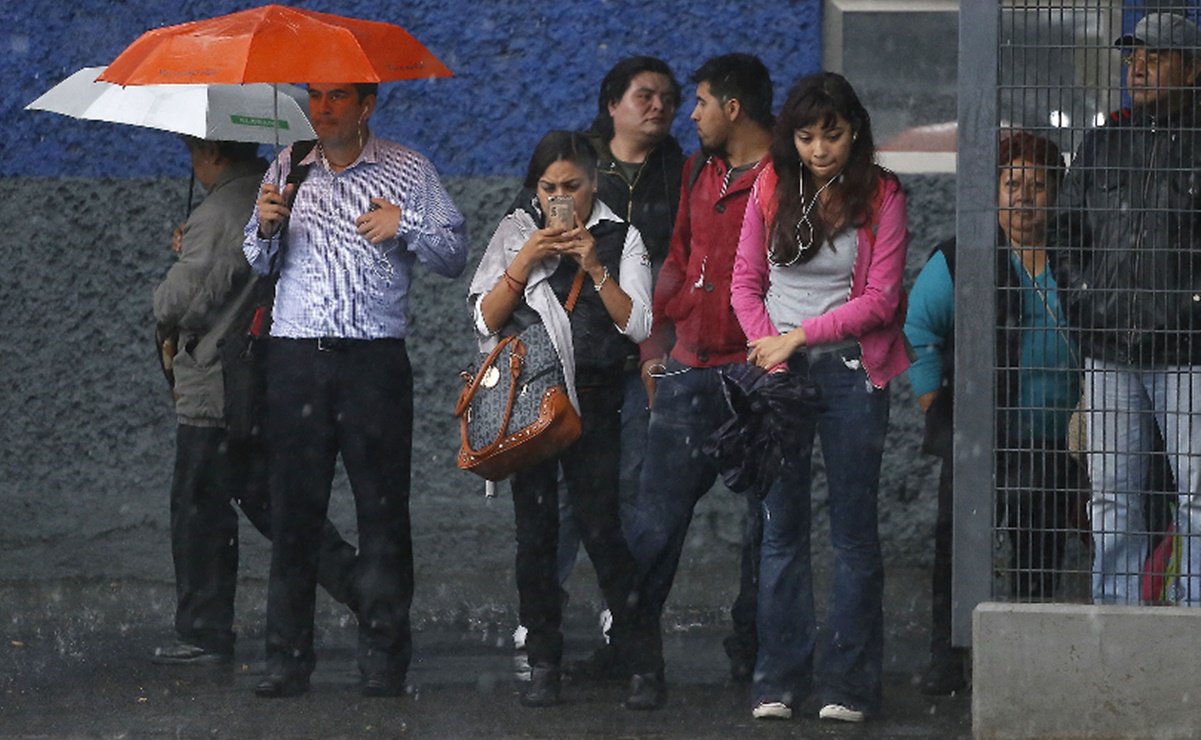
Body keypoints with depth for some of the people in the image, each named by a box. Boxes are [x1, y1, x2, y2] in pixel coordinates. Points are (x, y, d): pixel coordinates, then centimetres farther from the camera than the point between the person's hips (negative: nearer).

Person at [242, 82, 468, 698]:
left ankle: (384, 658, 1)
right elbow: (259, 265, 17)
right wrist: (266, 227, -4)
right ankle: (288, 658, 2)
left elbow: (455, 256, 6)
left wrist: (406, 226, -10)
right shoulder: (288, 168, 15)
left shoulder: (407, 172, 8)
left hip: (374, 361, -2)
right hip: (296, 357, 2)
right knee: (293, 507, -1)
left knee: (382, 505, -4)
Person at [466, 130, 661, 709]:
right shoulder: (516, 232, 7)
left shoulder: (620, 238, 5)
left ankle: (639, 666, -5)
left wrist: (594, 267, -13)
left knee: (600, 526, -9)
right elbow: (486, 319, 1)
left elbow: (638, 324, -4)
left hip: (593, 400, -2)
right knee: (534, 530, 2)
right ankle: (543, 667, 7)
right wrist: (525, 261, -11)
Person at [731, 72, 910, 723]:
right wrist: (767, 349, -6)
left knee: (854, 532, 0)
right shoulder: (771, 187, 6)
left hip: (851, 370, -2)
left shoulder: (881, 196, -3)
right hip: (780, 372, 2)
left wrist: (800, 335, -11)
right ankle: (779, 681, 7)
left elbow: (880, 299, -7)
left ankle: (849, 685, 4)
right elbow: (746, 281, 9)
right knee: (781, 529, 3)